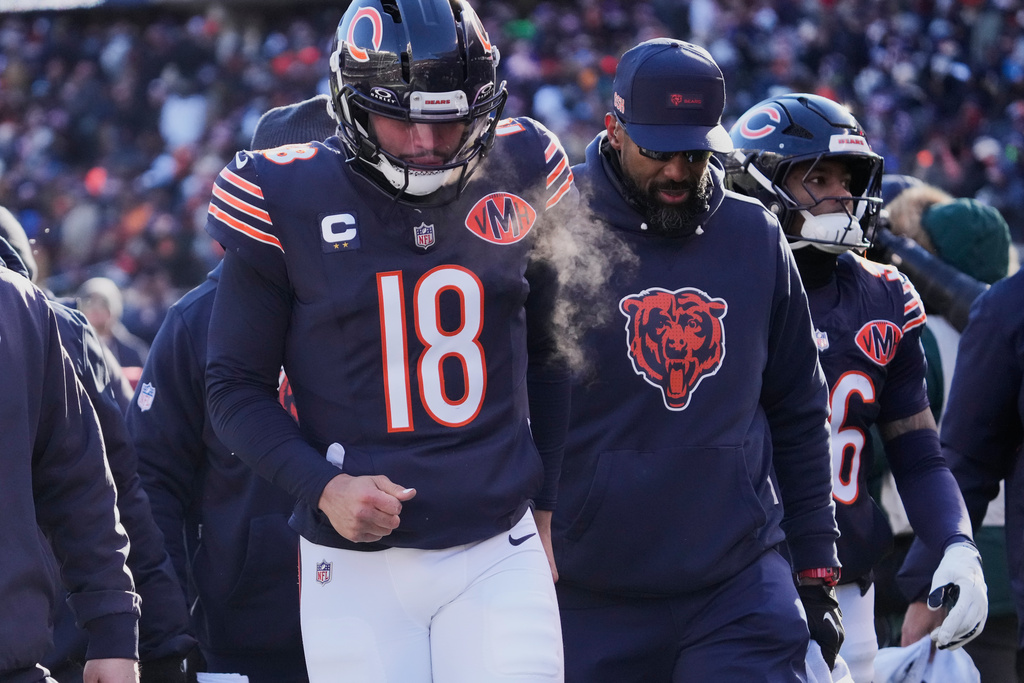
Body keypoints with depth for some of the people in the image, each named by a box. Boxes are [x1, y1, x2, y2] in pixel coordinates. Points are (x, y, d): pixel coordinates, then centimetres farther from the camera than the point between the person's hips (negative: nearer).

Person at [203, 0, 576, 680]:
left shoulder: (518, 178, 2)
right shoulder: (289, 203, -5)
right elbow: (236, 385, 3)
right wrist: (324, 486, -12)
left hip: (498, 557, 1)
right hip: (355, 567, -1)